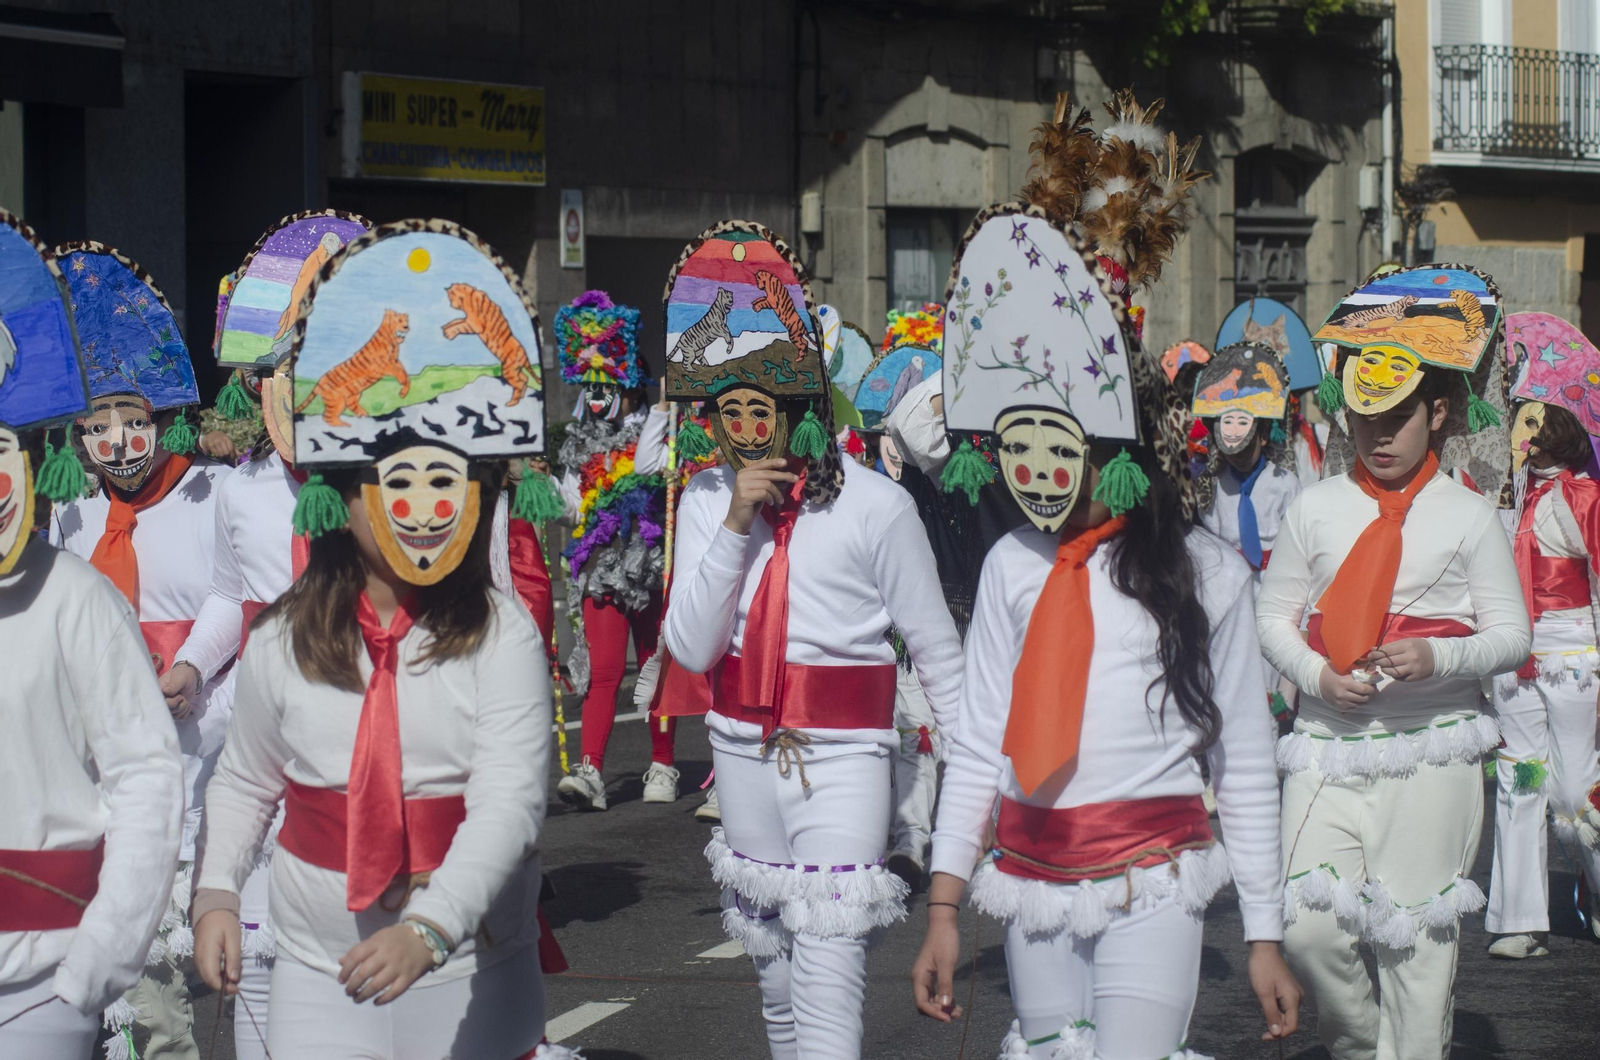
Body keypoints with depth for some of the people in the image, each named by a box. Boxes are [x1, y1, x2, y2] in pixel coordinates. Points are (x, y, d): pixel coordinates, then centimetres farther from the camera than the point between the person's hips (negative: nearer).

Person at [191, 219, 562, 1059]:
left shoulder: (503, 638, -9)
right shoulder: (284, 642, 1)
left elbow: (509, 805, -20)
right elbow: (244, 785, 14)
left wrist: (429, 930, -33)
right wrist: (215, 891, -3)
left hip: (472, 979, -2)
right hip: (319, 979, 2)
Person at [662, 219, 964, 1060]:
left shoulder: (874, 507, -10)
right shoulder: (707, 500, 2)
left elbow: (936, 648, -1)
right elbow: (689, 649, -6)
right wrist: (734, 527, -15)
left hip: (841, 757, -5)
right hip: (743, 748, 5)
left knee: (827, 987, -13)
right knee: (776, 978, 18)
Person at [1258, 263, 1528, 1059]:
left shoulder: (1466, 516, 3)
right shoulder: (1316, 508, 8)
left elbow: (1511, 633, 3)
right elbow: (1274, 613, 11)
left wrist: (1438, 657, -17)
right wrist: (1316, 674, -9)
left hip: (1431, 750, -1)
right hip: (1328, 744, 1)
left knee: (1418, 939, 2)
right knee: (1309, 930, -10)